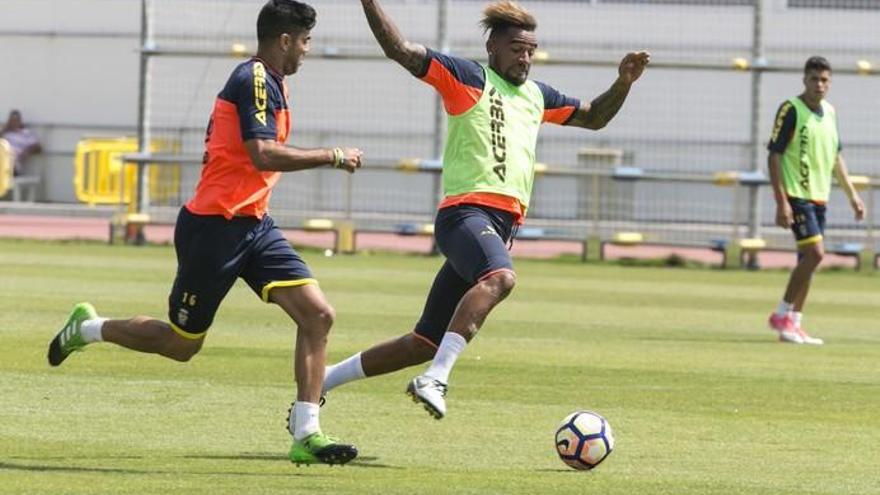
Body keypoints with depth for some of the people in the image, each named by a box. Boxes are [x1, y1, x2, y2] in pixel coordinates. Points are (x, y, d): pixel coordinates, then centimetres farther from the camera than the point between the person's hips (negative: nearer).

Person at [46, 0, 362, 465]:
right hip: (215, 228, -9)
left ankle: (306, 435, -6)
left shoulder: (267, 82, 14)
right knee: (181, 343, 4)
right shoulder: (254, 81, -17)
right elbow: (264, 155, -28)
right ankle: (88, 328, 27)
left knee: (317, 314, -7)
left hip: (252, 225, 9)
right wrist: (333, 157, -22)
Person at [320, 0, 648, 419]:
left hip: (502, 224, 8)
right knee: (500, 277, -40)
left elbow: (593, 117, 36)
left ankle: (321, 381, 18)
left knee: (424, 344, 7)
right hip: (467, 210, -8)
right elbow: (399, 49, -7)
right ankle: (435, 380, -47)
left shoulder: (536, 96, 23)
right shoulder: (468, 78, 2)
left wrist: (623, 83, 19)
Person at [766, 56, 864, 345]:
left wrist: (852, 194, 18)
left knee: (808, 259, 7)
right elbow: (774, 155, -12)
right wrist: (781, 202, -19)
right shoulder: (791, 110, -10)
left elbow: (835, 157, 23)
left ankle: (793, 325, 12)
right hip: (796, 194, -8)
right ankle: (782, 315, -5)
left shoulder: (829, 112, 12)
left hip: (819, 197, 8)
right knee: (814, 253, -16)